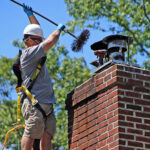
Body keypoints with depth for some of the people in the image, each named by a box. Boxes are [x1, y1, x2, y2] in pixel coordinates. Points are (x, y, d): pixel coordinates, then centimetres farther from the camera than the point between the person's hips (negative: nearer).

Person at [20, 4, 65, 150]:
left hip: (47, 104, 9)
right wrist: (59, 29, 6)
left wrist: (30, 15, 41)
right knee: (30, 135, -10)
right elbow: (50, 41, -11)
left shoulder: (35, 53, 22)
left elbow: (37, 30, 38)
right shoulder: (28, 53, -5)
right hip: (34, 103, -9)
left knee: (47, 135, -1)